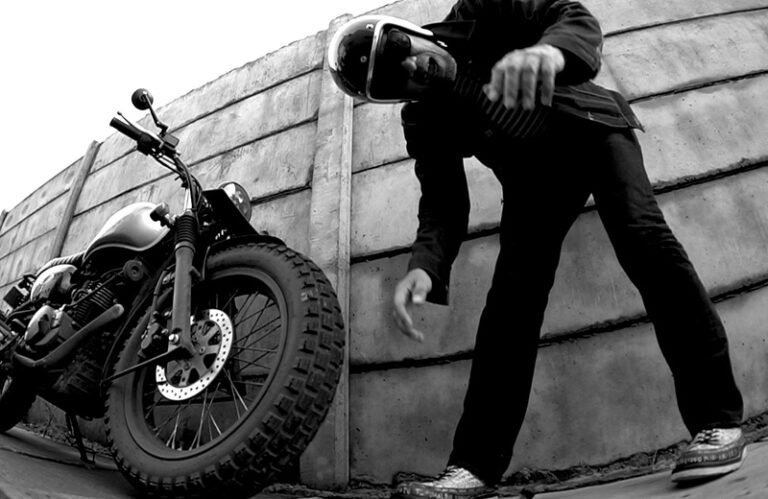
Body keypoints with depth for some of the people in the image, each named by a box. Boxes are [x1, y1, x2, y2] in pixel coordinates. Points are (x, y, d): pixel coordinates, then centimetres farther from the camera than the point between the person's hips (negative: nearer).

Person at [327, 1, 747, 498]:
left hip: (591, 126, -1)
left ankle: (718, 419, -18)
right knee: (512, 291, -15)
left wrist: (549, 51, -45)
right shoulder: (424, 124, -5)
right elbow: (443, 205, -11)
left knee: (641, 235, -25)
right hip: (532, 169, 2)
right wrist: (425, 266, -33)